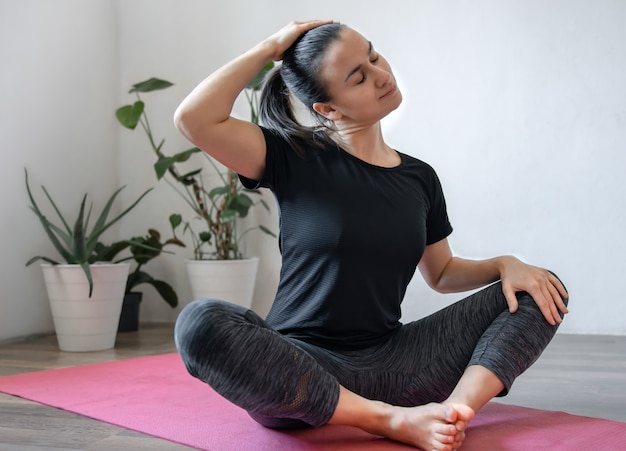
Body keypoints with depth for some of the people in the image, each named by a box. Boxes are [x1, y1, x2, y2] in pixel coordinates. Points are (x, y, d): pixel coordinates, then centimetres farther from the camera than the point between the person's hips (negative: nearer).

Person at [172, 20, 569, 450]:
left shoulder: (420, 177, 11)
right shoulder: (296, 159, -3)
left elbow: (442, 273, 21)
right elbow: (193, 118, -17)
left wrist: (504, 265, 2)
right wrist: (269, 49, -8)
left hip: (388, 363, 5)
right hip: (300, 372, -4)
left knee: (536, 293, -3)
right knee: (201, 323, -35)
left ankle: (456, 407, -31)